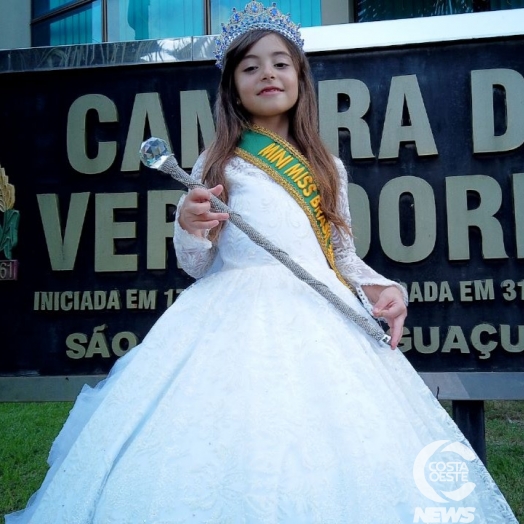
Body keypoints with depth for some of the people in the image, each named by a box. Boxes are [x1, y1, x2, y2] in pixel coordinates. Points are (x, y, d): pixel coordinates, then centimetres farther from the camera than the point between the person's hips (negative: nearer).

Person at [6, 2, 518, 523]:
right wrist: (189, 229, -12)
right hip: (235, 320, -1)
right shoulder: (216, 164, 9)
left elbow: (344, 256, 17)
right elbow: (197, 266, 9)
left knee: (337, 455, -7)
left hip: (322, 321, 2)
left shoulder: (328, 167, 16)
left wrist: (380, 287, -2)